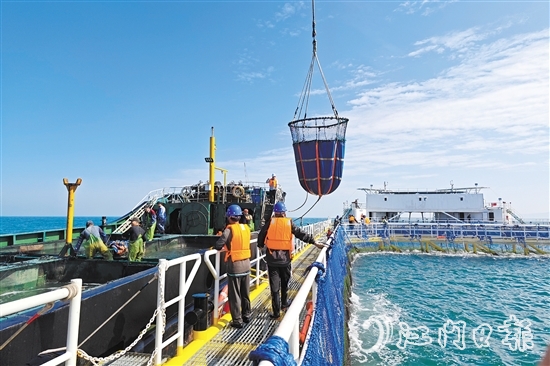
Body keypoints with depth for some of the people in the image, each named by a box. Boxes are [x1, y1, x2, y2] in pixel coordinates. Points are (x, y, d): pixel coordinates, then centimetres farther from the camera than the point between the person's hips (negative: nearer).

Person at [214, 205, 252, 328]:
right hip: (246, 264, 6)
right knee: (245, 293, 21)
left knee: (234, 295, 7)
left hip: (235, 265, -6)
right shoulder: (246, 228, 1)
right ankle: (247, 314, 35)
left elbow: (218, 245, -18)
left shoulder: (230, 229, -15)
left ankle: (237, 321, 13)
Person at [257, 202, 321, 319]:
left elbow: (261, 235, 6)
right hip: (285, 258, 1)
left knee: (274, 286, 6)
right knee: (284, 283, 21)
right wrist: (314, 242, 5)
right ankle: (284, 304, 38)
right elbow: (301, 234, -2)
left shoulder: (270, 223, -3)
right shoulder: (289, 223, -2)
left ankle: (276, 311, 9)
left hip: (272, 259, -1)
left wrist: (260, 245, 25)